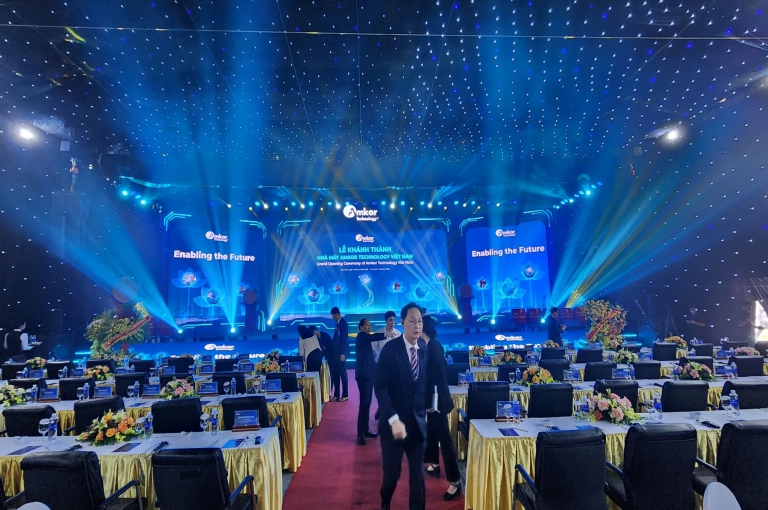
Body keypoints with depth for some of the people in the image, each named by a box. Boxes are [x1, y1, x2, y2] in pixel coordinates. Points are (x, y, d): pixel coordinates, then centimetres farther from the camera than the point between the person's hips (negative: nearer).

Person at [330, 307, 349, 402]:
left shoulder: (343, 323, -14)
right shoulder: (338, 323, 12)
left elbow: (345, 339, -18)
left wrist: (343, 353, -19)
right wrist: (333, 350, 13)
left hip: (341, 353, -8)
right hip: (336, 352, 8)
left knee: (342, 373, 1)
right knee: (335, 374, 10)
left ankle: (345, 395, 10)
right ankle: (336, 395, 18)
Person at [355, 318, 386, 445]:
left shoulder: (366, 338, 19)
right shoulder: (361, 336, -11)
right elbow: (374, 337, -30)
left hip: (368, 374, 10)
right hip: (363, 374, -10)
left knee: (367, 403, 12)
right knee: (364, 403, -11)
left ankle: (365, 430, 19)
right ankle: (360, 434, -8)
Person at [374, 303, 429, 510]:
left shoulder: (425, 348, -3)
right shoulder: (390, 349, -15)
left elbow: (426, 381, 8)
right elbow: (380, 387, -18)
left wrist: (426, 408, 2)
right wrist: (394, 420, -25)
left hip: (418, 422, 3)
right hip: (395, 422, -2)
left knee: (418, 474, 10)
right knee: (391, 472, 13)